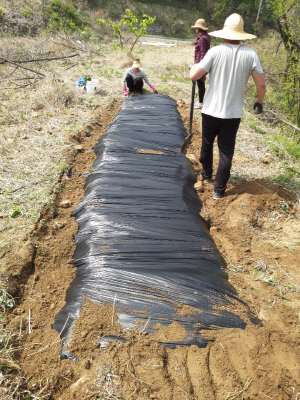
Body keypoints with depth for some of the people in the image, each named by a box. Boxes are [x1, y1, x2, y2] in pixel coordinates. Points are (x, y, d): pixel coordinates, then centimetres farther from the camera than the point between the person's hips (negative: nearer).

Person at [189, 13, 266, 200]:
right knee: (226, 151, 7)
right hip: (233, 113, 1)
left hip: (211, 110, 0)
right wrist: (260, 102, 16)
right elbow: (261, 84, -2)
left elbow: (194, 76, -11)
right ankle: (219, 189, 11)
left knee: (207, 143, 21)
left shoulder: (215, 51, -8)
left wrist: (194, 66, 11)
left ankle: (207, 174, 39)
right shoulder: (251, 54, -3)